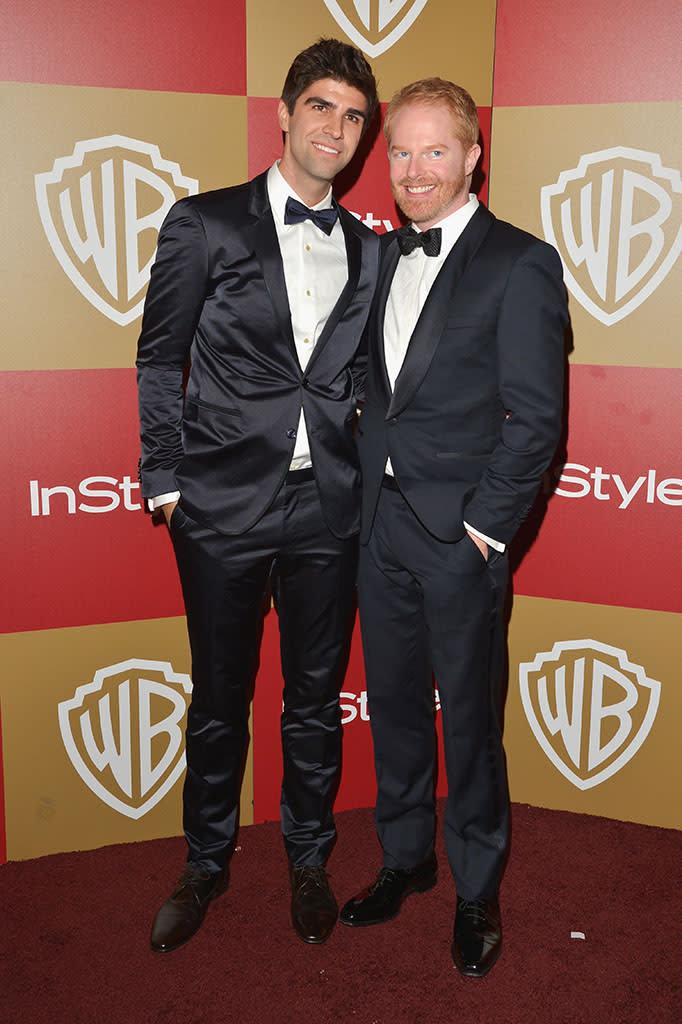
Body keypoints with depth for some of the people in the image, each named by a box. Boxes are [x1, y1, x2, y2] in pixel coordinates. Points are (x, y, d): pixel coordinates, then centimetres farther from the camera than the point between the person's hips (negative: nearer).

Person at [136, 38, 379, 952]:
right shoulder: (204, 224, 0)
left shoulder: (367, 250, 10)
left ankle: (308, 858, 34)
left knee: (316, 696, 13)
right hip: (224, 504, -2)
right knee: (220, 698, 11)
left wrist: (366, 465, 2)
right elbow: (159, 361, 1)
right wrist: (165, 479, -3)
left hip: (328, 509, 3)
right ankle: (206, 863, 32)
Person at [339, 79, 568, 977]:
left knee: (468, 715, 7)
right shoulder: (383, 255, 11)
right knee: (393, 701, 17)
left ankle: (478, 890, 27)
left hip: (461, 531, -6)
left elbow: (536, 415, -12)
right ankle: (406, 857, 37)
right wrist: (370, 483, 5)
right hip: (381, 520, 6)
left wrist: (486, 526, -13)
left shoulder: (520, 264, -9)